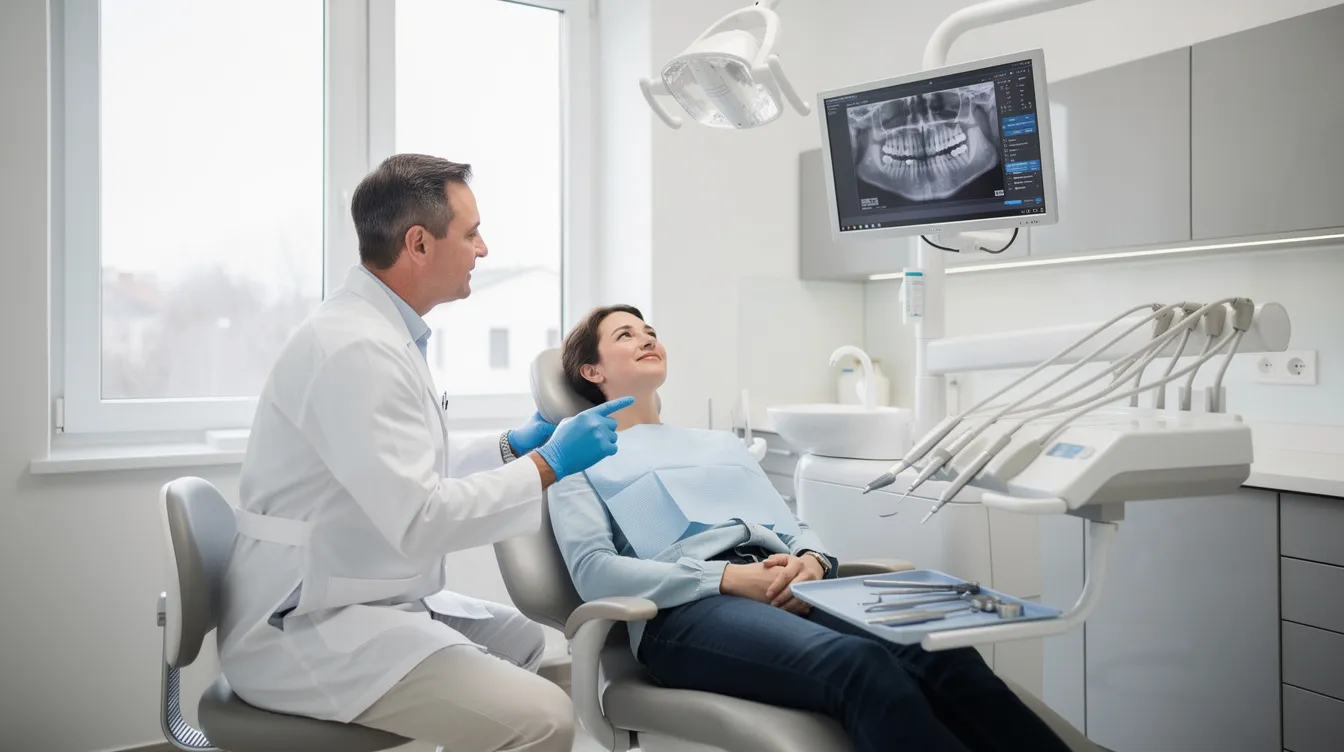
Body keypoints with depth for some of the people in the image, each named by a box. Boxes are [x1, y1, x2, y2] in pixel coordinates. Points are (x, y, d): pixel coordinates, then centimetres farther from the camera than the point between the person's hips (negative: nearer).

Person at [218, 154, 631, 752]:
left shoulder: (382, 331, 10)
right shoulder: (356, 347, -22)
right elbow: (417, 520, -26)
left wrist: (511, 446, 12)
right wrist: (548, 466, -18)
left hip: (356, 601, 11)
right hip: (307, 629, -10)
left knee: (520, 638, 24)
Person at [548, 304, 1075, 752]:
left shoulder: (721, 443, 34)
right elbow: (593, 571, -1)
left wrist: (811, 562, -3)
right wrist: (726, 577, -14)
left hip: (786, 587, 5)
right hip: (685, 609, -5)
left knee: (941, 654, -27)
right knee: (860, 665, -36)